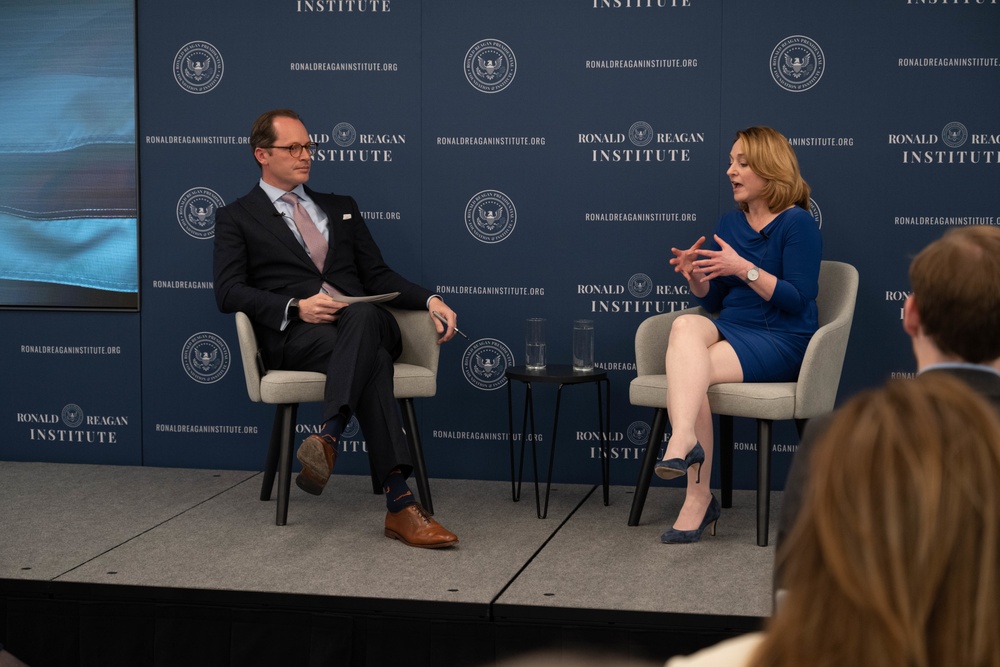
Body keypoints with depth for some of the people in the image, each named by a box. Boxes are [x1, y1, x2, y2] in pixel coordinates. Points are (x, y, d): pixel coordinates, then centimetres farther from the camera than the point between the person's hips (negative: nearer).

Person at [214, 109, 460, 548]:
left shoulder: (341, 208, 31)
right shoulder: (237, 218, 17)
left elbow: (378, 275, 23)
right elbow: (229, 292, 2)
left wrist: (429, 300, 2)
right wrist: (295, 307, -15)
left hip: (365, 320, 3)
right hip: (294, 334, -3)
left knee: (363, 316, -39)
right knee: (371, 360, -38)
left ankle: (327, 437, -57)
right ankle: (400, 504, -50)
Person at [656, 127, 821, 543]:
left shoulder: (797, 223, -5)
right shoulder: (730, 223, 16)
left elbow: (798, 299, -13)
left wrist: (745, 269, -21)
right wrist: (695, 277, -4)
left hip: (780, 341, -6)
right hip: (730, 330, 6)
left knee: (688, 370, -28)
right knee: (686, 326, -30)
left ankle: (697, 501, -29)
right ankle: (685, 441, -45)